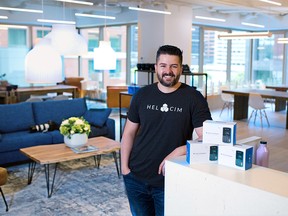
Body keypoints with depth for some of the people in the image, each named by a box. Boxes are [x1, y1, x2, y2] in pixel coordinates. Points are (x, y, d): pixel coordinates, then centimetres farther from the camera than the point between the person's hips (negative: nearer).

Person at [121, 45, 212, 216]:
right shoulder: (142, 95, 2)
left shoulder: (194, 98, -8)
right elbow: (129, 132, 8)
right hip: (135, 178, 3)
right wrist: (124, 166, 1)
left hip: (169, 181, -3)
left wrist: (179, 151, -25)